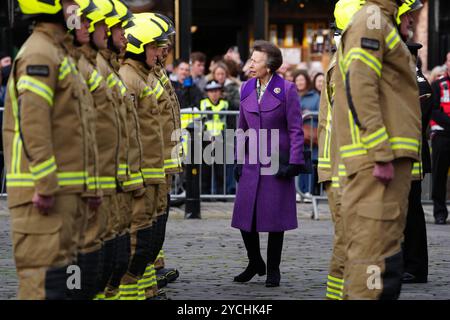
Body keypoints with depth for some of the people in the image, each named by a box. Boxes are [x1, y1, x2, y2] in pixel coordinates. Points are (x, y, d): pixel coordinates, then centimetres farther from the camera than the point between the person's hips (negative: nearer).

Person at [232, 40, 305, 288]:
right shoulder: (246, 89, 7)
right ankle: (255, 264, 23)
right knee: (244, 215, 3)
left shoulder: (286, 90, -7)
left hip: (277, 162, -4)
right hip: (251, 162, 4)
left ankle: (273, 270, 14)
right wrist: (239, 160, 10)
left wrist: (293, 163, -11)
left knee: (275, 216, 1)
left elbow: (296, 130, -6)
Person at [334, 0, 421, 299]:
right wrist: (381, 155, -22)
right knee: (374, 245, -12)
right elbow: (359, 87, -19)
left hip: (391, 158, 10)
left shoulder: (384, 24, 23)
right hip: (378, 157, -10)